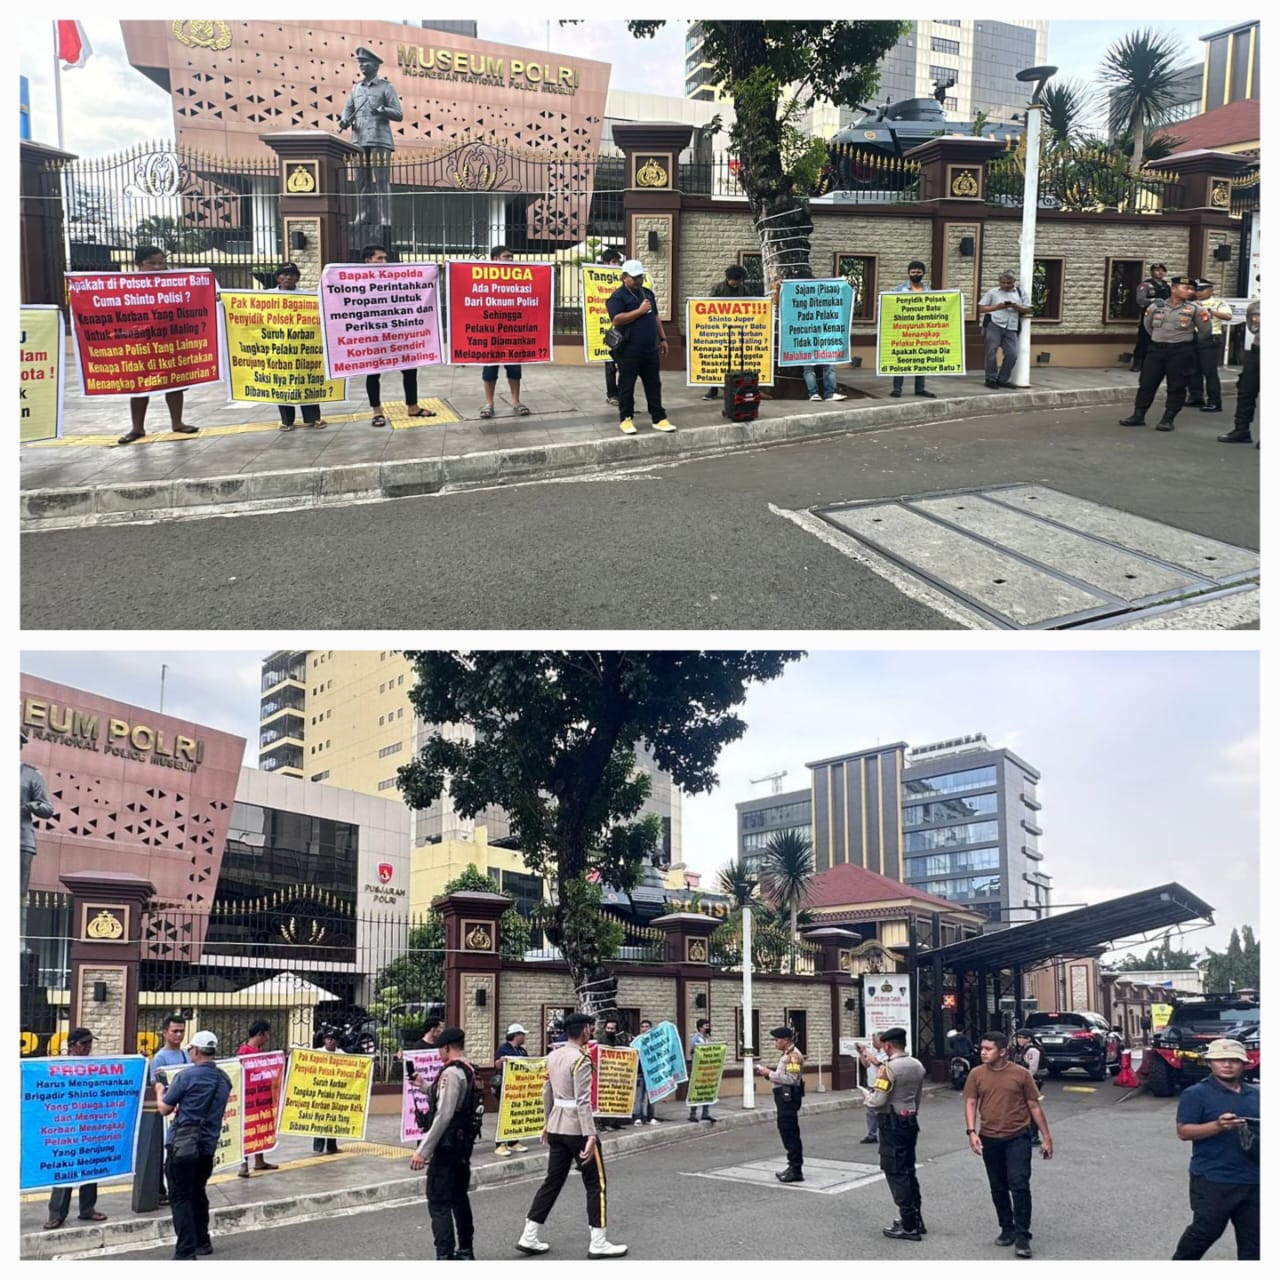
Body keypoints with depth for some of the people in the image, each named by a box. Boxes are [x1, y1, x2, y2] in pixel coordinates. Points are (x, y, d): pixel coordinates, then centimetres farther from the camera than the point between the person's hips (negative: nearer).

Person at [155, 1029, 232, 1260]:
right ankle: (202, 1242, 28)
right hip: (209, 1144, 7)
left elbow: (164, 1109, -4)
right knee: (198, 1192, 22)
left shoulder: (188, 1076, -13)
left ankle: (186, 1251, -10)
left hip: (185, 1143, -7)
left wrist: (160, 1091, 17)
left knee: (180, 1196, -3)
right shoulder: (224, 1080, 8)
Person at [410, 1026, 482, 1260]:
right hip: (464, 1143, 10)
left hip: (447, 1144, -10)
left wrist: (423, 1150, -22)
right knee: (459, 1198, 20)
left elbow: (443, 1116, -24)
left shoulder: (451, 1073, -18)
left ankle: (444, 1256, -11)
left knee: (439, 1203, -7)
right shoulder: (469, 1071, 11)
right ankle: (465, 1250, 28)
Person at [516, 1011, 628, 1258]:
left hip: (556, 1128, 8)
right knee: (596, 1183, 3)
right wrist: (590, 1135, -23)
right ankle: (598, 1242, 5)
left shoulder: (553, 1056, 9)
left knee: (553, 1181, 14)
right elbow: (583, 1101, -22)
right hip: (577, 1129, -8)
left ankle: (529, 1237, 14)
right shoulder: (581, 1059, -17)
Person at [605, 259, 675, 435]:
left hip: (650, 349, 7)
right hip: (629, 350, -7)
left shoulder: (647, 293, 16)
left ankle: (659, 418, 12)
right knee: (627, 386, 1)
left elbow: (655, 317, 23)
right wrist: (640, 311, -18)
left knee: (654, 385, 8)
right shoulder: (618, 296, -8)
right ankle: (626, 419, 10)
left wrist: (662, 338, 18)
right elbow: (617, 319, -21)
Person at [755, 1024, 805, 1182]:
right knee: (786, 1131, 16)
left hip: (789, 1097, -11)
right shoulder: (786, 1054, 16)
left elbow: (791, 1079, -24)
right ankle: (793, 1166, 25)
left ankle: (796, 1171, -2)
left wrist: (770, 1073, -19)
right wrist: (767, 1073, 6)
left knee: (790, 1133, -7)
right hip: (784, 1096, 11)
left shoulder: (793, 1055, -16)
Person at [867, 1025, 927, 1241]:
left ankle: (908, 1226, -1)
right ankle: (916, 1217, 24)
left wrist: (868, 1095, 1)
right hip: (910, 1121, 8)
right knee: (908, 1170, 18)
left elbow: (877, 1101, -20)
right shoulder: (917, 1066, 6)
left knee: (896, 1173, -2)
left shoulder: (889, 1068, -19)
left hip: (892, 1124, -8)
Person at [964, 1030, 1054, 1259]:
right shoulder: (976, 1074, 1)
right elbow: (971, 1104, 0)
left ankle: (1022, 1236, -5)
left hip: (1017, 1137, -3)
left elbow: (1034, 1106, 1)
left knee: (1019, 1185, -11)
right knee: (998, 1187, 12)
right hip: (990, 1138, 3)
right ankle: (1007, 1229, 28)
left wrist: (1047, 1137, 1)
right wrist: (971, 1132, -15)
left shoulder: (1021, 1074, -4)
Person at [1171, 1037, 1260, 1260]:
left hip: (1252, 1179, 6)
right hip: (1213, 1179, -5)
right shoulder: (1196, 1094, -4)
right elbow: (1184, 1131, -10)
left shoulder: (1256, 1096, 13)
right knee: (1206, 1229, -3)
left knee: (1252, 1235, 7)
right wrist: (1218, 1126, -25)